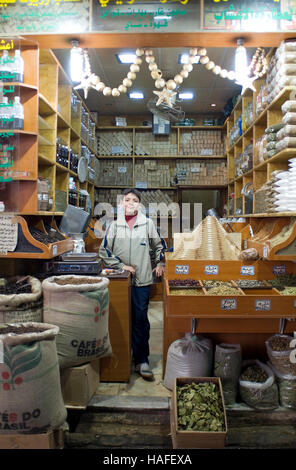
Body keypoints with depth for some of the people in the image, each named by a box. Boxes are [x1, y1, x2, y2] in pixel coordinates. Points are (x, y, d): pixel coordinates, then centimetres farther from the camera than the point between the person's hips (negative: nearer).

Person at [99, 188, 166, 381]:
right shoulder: (114, 225, 5)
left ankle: (142, 360, 9)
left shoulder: (148, 224, 5)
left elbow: (159, 245, 17)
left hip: (142, 279, -1)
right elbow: (104, 250, 4)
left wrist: (160, 264, 12)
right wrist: (121, 265, -5)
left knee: (141, 319, 0)